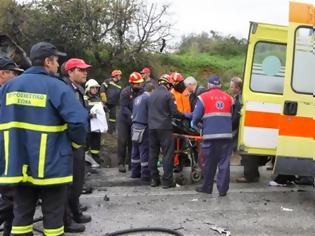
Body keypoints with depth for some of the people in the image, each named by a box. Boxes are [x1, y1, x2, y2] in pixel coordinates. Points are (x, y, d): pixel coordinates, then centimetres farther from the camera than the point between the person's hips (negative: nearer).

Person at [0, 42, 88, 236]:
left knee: (22, 214, 16)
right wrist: (77, 141, -1)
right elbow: (78, 120, -20)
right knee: (53, 214, 9)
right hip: (51, 164, -5)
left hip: (19, 163, 5)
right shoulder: (57, 87, -12)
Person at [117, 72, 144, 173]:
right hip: (124, 119, -3)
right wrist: (132, 116, -30)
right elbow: (124, 108, -18)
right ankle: (121, 163, 5)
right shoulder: (125, 92, -15)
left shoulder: (142, 91, -6)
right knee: (122, 141, -2)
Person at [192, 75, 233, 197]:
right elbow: (231, 116, 15)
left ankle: (207, 187, 19)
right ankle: (223, 189, 4)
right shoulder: (228, 98, 11)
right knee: (224, 163, 4)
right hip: (226, 135, 2)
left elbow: (196, 116, -3)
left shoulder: (203, 97, 0)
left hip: (210, 135, -2)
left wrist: (193, 124, 17)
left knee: (209, 163, 9)